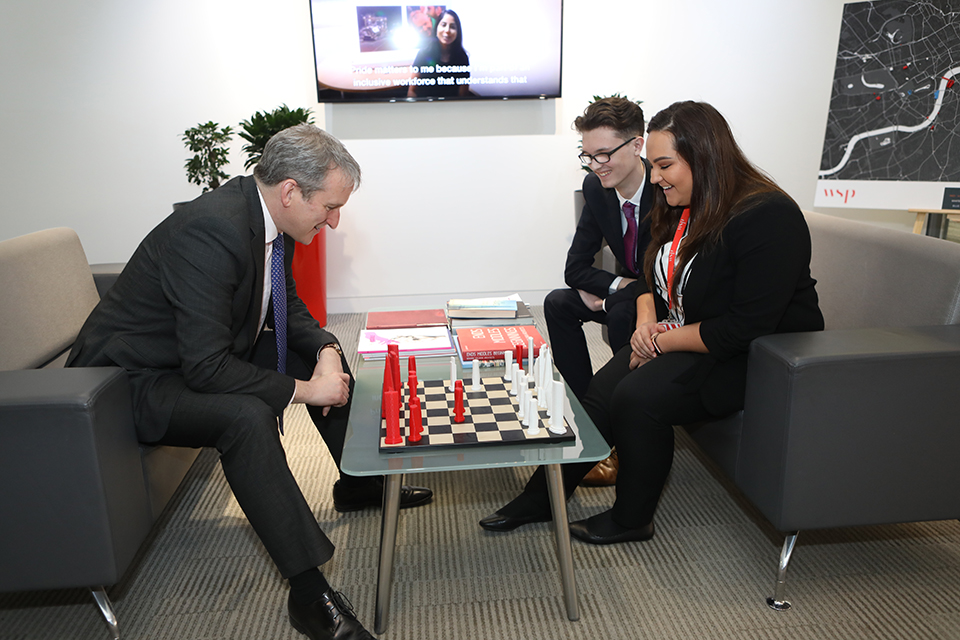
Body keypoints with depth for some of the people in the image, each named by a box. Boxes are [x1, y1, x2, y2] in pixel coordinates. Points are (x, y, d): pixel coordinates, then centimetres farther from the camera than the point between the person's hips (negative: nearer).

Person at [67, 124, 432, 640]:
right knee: (247, 416, -35)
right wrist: (303, 389, -26)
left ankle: (358, 482, 24)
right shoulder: (211, 229, -32)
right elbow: (206, 369, -34)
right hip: (139, 378, -9)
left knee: (324, 353, 8)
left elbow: (287, 304, 9)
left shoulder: (266, 216, -5)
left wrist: (325, 352, -10)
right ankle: (308, 590, -24)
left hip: (205, 356, 10)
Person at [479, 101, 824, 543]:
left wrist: (664, 341, -18)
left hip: (756, 358, -7)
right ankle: (543, 496, 1)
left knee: (639, 398, -25)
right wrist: (646, 322, -6)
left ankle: (631, 519, -2)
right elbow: (654, 281, 16)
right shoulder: (679, 208, 4)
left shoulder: (768, 219, -22)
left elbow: (745, 329, -26)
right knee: (600, 394, -11)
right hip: (679, 338, 8)